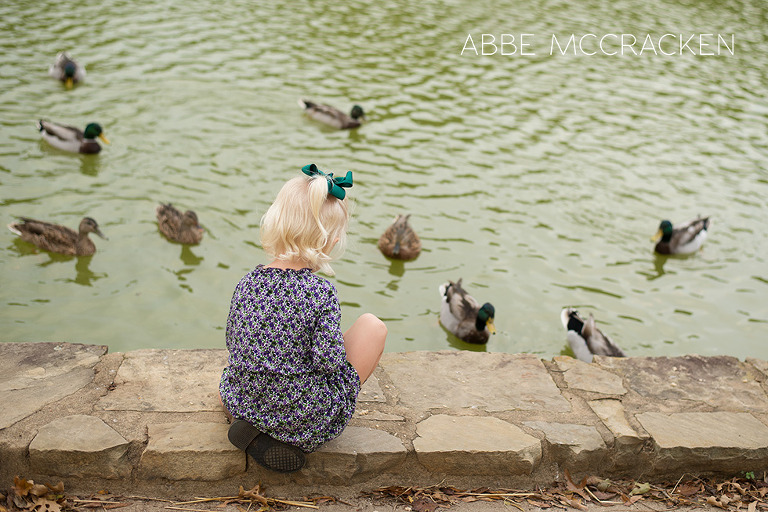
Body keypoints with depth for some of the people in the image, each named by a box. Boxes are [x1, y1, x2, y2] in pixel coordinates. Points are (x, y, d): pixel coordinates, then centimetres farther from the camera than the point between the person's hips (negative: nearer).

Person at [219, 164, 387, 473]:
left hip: (243, 408, 6)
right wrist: (339, 342, -1)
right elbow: (329, 362, -23)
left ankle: (258, 434, 10)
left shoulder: (247, 283, -5)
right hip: (310, 422, -6)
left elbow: (232, 342, 7)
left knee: (228, 383, 43)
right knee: (373, 326, 9)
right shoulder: (320, 291, -20)